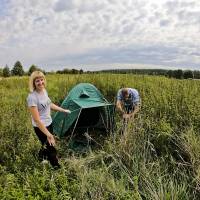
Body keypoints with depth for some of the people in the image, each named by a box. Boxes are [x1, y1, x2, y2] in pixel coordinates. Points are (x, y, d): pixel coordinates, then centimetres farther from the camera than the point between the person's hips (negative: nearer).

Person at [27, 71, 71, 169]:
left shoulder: (44, 91, -2)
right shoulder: (32, 97, -28)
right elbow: (36, 120, -29)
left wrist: (63, 110, 18)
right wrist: (48, 134, -29)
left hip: (49, 123, 8)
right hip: (41, 127, -8)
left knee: (46, 145, 27)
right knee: (51, 150, 1)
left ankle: (41, 157, 55)